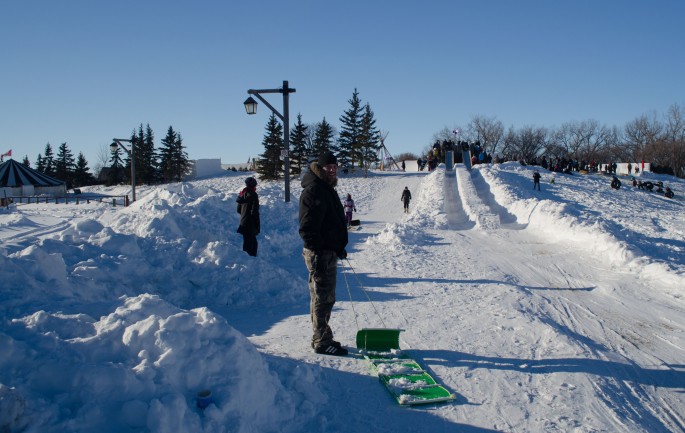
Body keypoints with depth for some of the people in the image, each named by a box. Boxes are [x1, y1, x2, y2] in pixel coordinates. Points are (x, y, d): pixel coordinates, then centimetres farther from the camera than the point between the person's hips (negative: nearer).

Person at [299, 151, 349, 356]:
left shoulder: (327, 189, 18)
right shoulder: (313, 191, -15)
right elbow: (308, 227, -21)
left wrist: (339, 247, 22)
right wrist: (317, 251, -23)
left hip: (329, 252, 10)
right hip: (319, 254, -10)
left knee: (326, 299, 16)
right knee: (322, 298, -4)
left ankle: (321, 338, 26)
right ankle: (322, 342, 4)